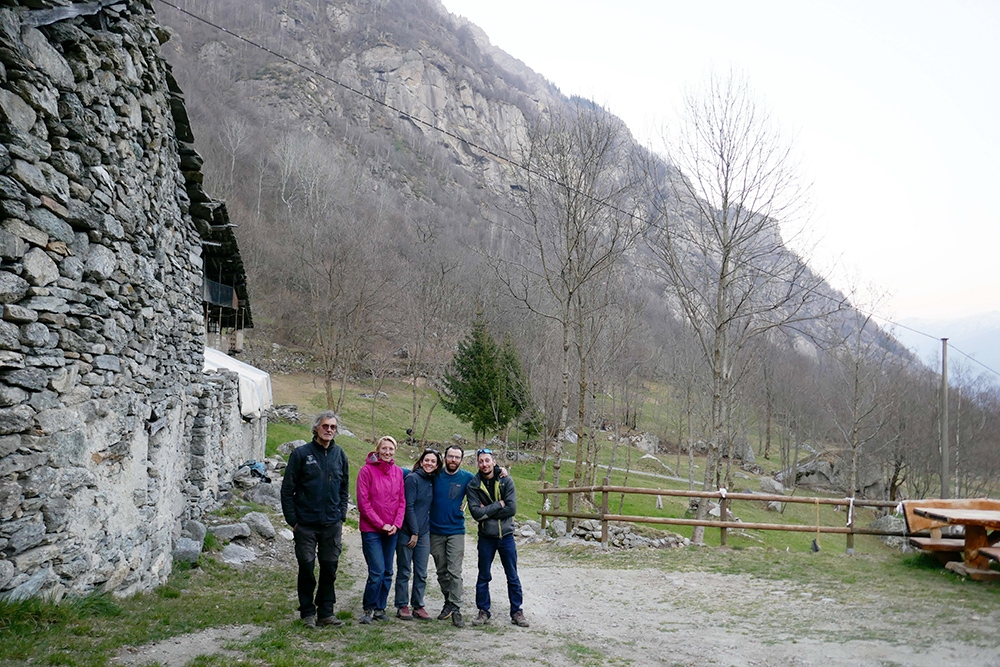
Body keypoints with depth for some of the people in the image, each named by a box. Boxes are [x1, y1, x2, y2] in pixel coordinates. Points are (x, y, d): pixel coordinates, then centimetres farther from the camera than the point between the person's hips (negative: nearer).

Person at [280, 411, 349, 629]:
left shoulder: (339, 454, 7)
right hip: (306, 524, -3)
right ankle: (307, 612, 18)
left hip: (332, 525, 3)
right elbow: (287, 489, -3)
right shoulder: (301, 454, -5)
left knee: (330, 568, 8)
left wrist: (341, 517, 7)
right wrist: (292, 520, -6)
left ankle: (326, 612, 20)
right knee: (306, 568, 4)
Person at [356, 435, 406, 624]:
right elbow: (363, 503, -10)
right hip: (371, 529, -5)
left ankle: (380, 608, 22)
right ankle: (368, 608, 8)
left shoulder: (398, 472, 5)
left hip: (392, 530, 5)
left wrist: (396, 524, -5)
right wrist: (381, 524, -11)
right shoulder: (367, 470, -9)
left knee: (387, 572, 9)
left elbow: (401, 501, 8)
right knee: (377, 570, -10)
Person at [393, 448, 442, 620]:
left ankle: (418, 606, 17)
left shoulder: (432, 481, 7)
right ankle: (402, 606, 13)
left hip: (424, 532, 6)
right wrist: (414, 533, -12)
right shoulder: (412, 478, -11)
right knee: (404, 571, 4)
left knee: (421, 573, 8)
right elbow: (409, 507, -13)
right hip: (407, 532, -6)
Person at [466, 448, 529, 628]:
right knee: (483, 577, 10)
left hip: (506, 535, 0)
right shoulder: (473, 485, -6)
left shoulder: (506, 481, -6)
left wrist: (486, 512, -15)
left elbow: (512, 509, -15)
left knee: (513, 577, 8)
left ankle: (516, 612, 20)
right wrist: (498, 505, -17)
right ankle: (483, 612, 23)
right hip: (486, 538, 0)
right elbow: (475, 512, -16)